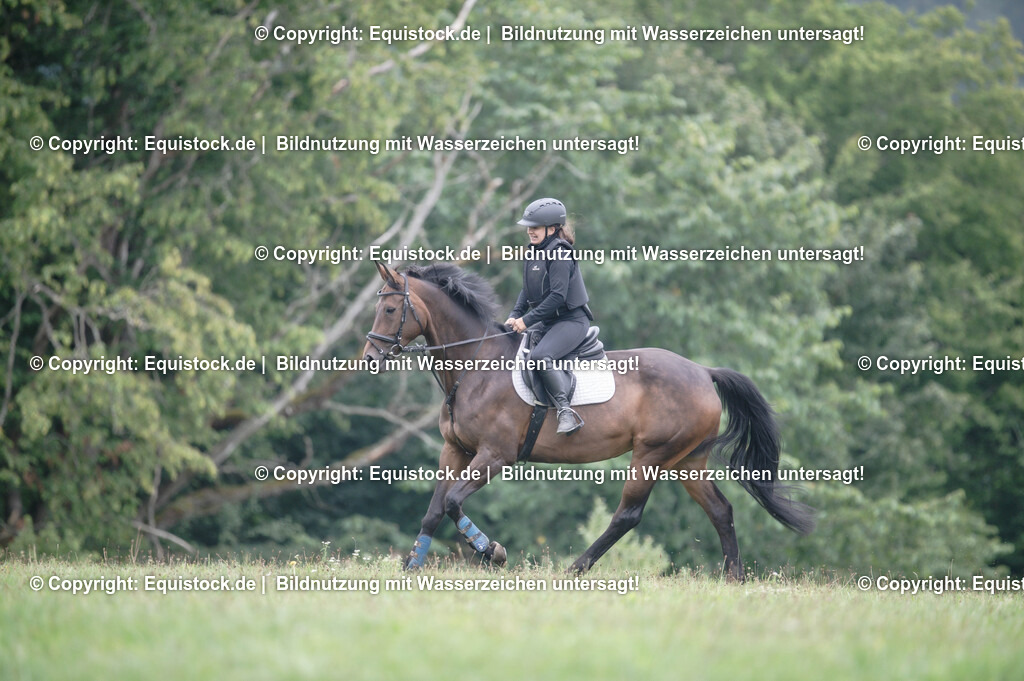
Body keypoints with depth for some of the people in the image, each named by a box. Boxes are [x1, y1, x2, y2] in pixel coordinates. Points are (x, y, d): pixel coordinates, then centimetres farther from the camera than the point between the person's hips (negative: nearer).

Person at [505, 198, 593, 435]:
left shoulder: (559, 254, -17)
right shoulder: (533, 253, 11)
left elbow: (557, 296, -23)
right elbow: (527, 291, 16)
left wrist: (527, 320, -22)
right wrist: (515, 316, 0)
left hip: (572, 320, -10)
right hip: (548, 322, 10)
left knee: (540, 356, -32)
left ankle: (566, 413, -34)